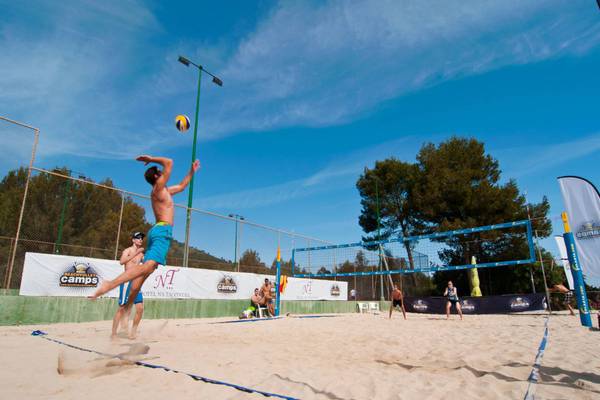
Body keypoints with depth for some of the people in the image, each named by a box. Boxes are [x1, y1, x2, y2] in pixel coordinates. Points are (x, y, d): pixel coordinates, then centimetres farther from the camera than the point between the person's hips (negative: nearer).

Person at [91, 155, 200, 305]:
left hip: (158, 231, 10)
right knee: (147, 266, -23)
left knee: (146, 269, 6)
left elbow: (182, 186, 39)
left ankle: (127, 306, 7)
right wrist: (151, 159, 4)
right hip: (163, 231, -10)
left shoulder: (164, 190, 24)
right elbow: (169, 162, -9)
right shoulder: (158, 187, -2)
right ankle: (110, 284, -34)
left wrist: (192, 171, 37)